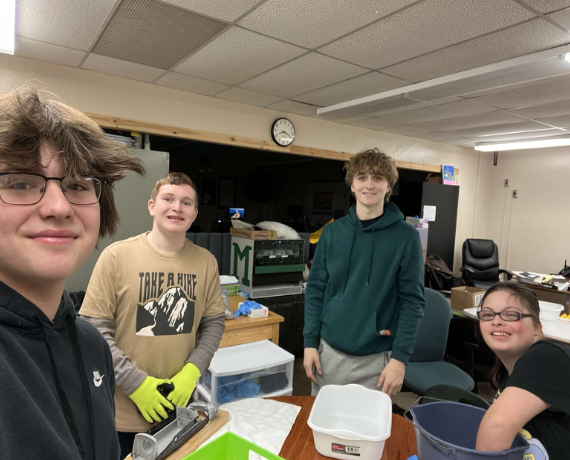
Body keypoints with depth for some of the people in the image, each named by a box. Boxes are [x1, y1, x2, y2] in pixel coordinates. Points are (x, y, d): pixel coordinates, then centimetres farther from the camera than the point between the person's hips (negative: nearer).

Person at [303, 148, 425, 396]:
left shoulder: (406, 237, -7)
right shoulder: (332, 232, 0)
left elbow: (412, 301, -7)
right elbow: (315, 290, 3)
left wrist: (400, 357, -11)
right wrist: (310, 342, -1)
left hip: (376, 358, -2)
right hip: (329, 351, 3)